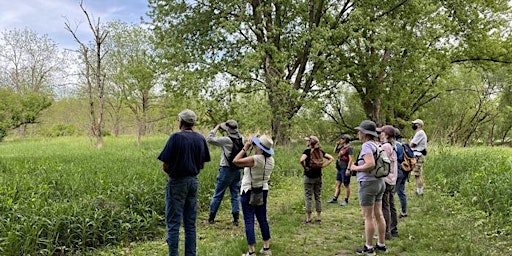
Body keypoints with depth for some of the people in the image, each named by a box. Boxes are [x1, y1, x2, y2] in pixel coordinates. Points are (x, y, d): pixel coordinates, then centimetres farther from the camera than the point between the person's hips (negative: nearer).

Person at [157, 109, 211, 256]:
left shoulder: (176, 137, -13)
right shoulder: (200, 138, 3)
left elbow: (165, 167, -13)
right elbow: (202, 165, 9)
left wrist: (169, 171, 7)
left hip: (177, 183, -5)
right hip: (193, 182, 6)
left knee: (173, 224, 3)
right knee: (190, 224, 13)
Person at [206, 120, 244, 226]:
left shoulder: (226, 140, -18)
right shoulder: (241, 139, -1)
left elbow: (209, 139, -15)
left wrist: (217, 127, -4)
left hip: (226, 170, -5)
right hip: (238, 170, 5)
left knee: (217, 194, 7)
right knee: (235, 195, 11)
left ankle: (211, 218, 15)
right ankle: (236, 218, 10)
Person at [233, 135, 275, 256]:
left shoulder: (255, 159, -23)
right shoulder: (270, 160, 0)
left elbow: (236, 161, -23)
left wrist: (245, 148, -14)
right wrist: (249, 149, 7)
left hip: (249, 192, -7)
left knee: (249, 221, -2)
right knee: (262, 219, 16)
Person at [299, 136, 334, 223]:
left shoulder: (307, 151, -12)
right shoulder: (320, 151, 3)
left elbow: (301, 160, -28)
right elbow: (331, 158, 1)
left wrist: (305, 167, -12)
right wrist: (323, 165, 0)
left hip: (309, 177, -5)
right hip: (318, 177, 5)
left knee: (308, 197, 3)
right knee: (318, 196, 13)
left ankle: (308, 218, 7)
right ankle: (319, 217, 18)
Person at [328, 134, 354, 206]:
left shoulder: (349, 148, -13)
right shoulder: (342, 147, 13)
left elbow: (350, 159, -18)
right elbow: (335, 151, 28)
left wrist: (348, 169, -24)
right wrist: (337, 144, 12)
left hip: (345, 169, -9)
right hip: (339, 168, 9)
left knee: (346, 185, 0)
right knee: (337, 184, 11)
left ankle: (346, 201, 8)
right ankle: (334, 199, 17)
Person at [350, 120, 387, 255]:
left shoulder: (366, 145, -17)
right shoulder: (376, 145, 9)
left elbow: (371, 164, -29)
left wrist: (356, 168, -14)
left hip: (368, 183, -9)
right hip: (379, 182, 9)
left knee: (368, 217, 1)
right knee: (379, 215, 15)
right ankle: (381, 244, 25)